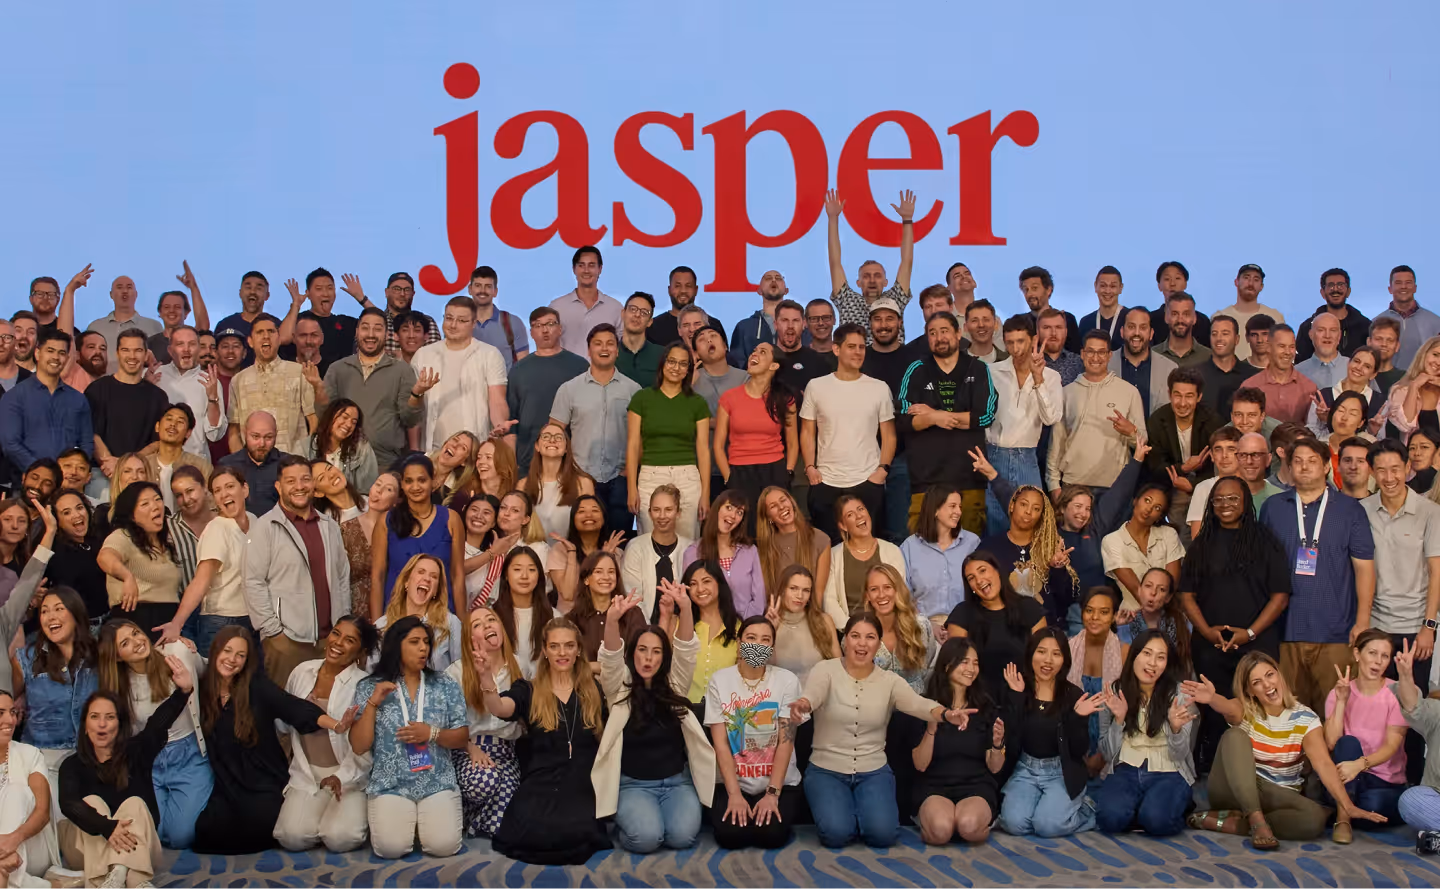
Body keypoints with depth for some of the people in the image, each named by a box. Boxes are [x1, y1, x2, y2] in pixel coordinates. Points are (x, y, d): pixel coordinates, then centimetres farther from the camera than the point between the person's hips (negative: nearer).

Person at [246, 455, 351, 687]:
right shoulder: (265, 527, -2)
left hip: (330, 639, 4)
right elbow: (254, 583, -6)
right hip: (286, 640, -4)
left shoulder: (329, 526, 16)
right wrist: (273, 631, -10)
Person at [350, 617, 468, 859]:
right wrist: (373, 703, -11)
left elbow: (462, 738, 6)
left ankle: (424, 821, 12)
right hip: (389, 785, -1)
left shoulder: (446, 686, 7)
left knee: (444, 846, -22)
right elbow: (359, 747, -2)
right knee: (391, 847, -25)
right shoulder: (369, 687, 3)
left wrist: (432, 734, -12)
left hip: (438, 783, 1)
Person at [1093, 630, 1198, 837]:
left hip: (1167, 773, -1)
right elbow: (1108, 753, 2)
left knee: (1157, 820, -33)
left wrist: (1176, 729, -23)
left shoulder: (1178, 694, -1)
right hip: (1125, 771, 1)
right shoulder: (1114, 693, 2)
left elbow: (1179, 755, -1)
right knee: (1111, 817, -31)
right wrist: (1119, 719, -14)